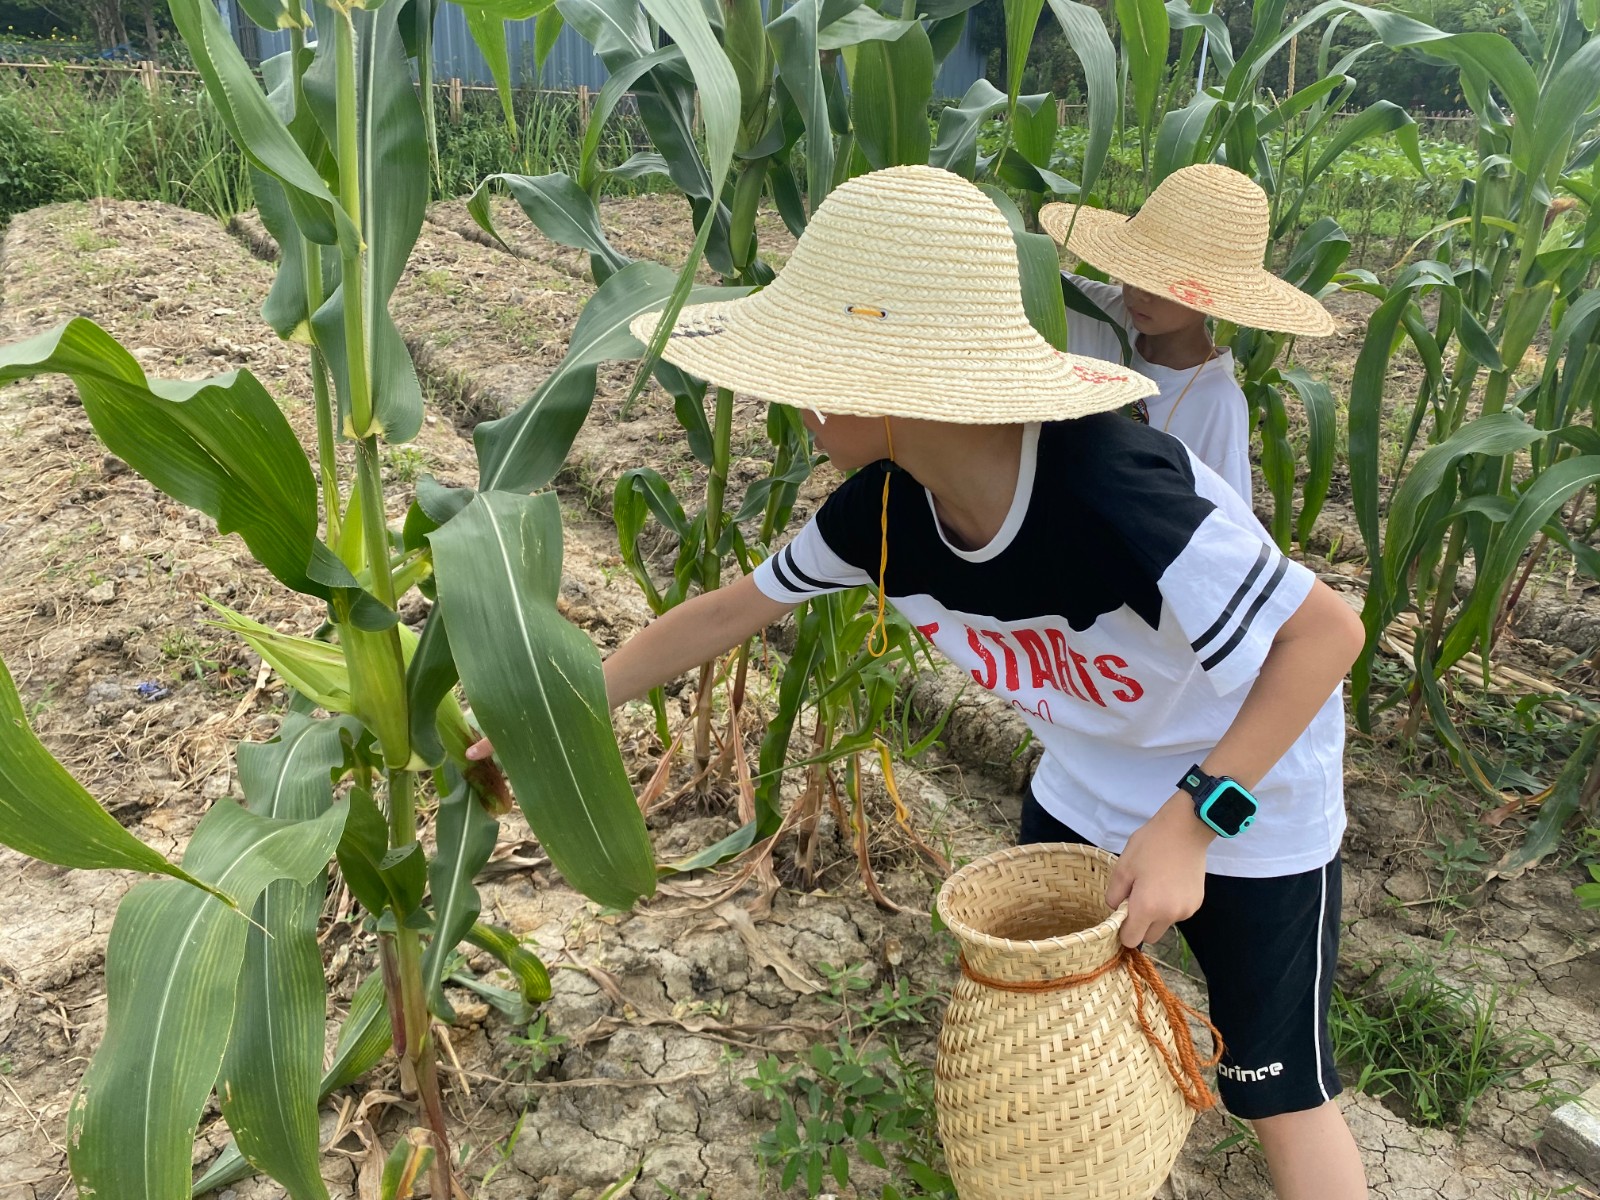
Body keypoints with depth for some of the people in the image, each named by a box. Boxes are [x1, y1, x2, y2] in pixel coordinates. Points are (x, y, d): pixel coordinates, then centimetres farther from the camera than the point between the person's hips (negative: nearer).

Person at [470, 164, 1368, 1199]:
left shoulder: (1109, 495, -40)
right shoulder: (885, 506, -19)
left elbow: (1327, 630, -30)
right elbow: (730, 611, -5)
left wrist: (1192, 821, -33)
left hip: (1251, 811, -5)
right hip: (1087, 795, 5)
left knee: (1281, 1097, 10)